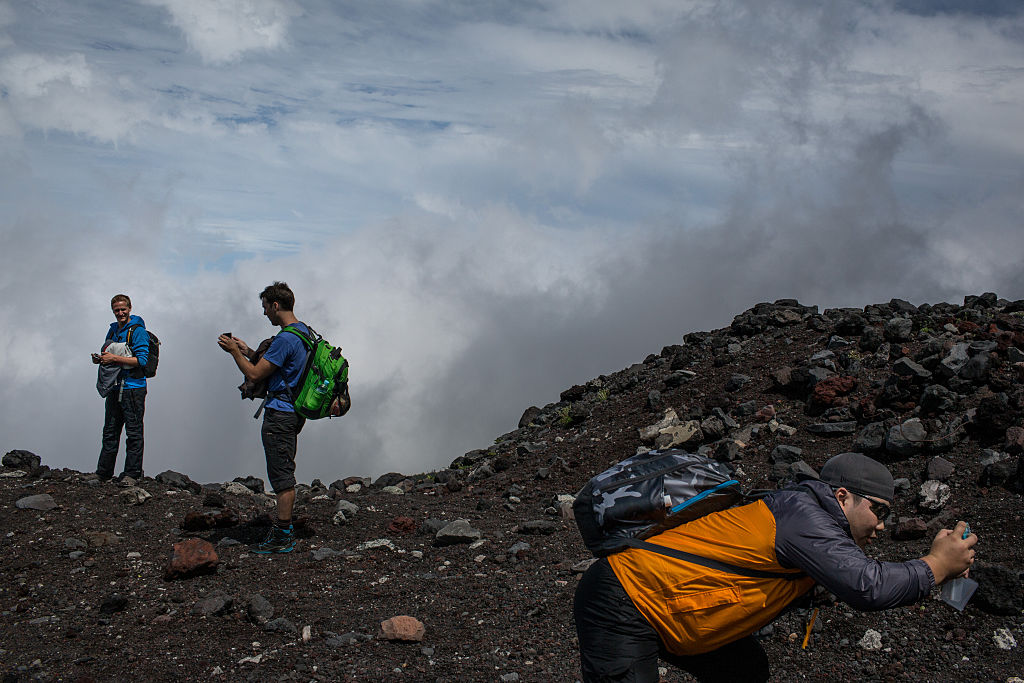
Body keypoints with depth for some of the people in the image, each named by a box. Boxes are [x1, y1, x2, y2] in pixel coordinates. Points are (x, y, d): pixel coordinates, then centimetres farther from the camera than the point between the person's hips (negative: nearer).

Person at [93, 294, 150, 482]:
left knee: (133, 433, -4)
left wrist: (115, 359, -17)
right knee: (110, 431, 12)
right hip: (114, 387, 8)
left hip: (133, 387, -8)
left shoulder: (137, 331, -7)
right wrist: (100, 358, 4)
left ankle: (133, 473, 1)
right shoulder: (113, 330, 16)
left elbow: (142, 360, -15)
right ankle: (103, 473, 19)